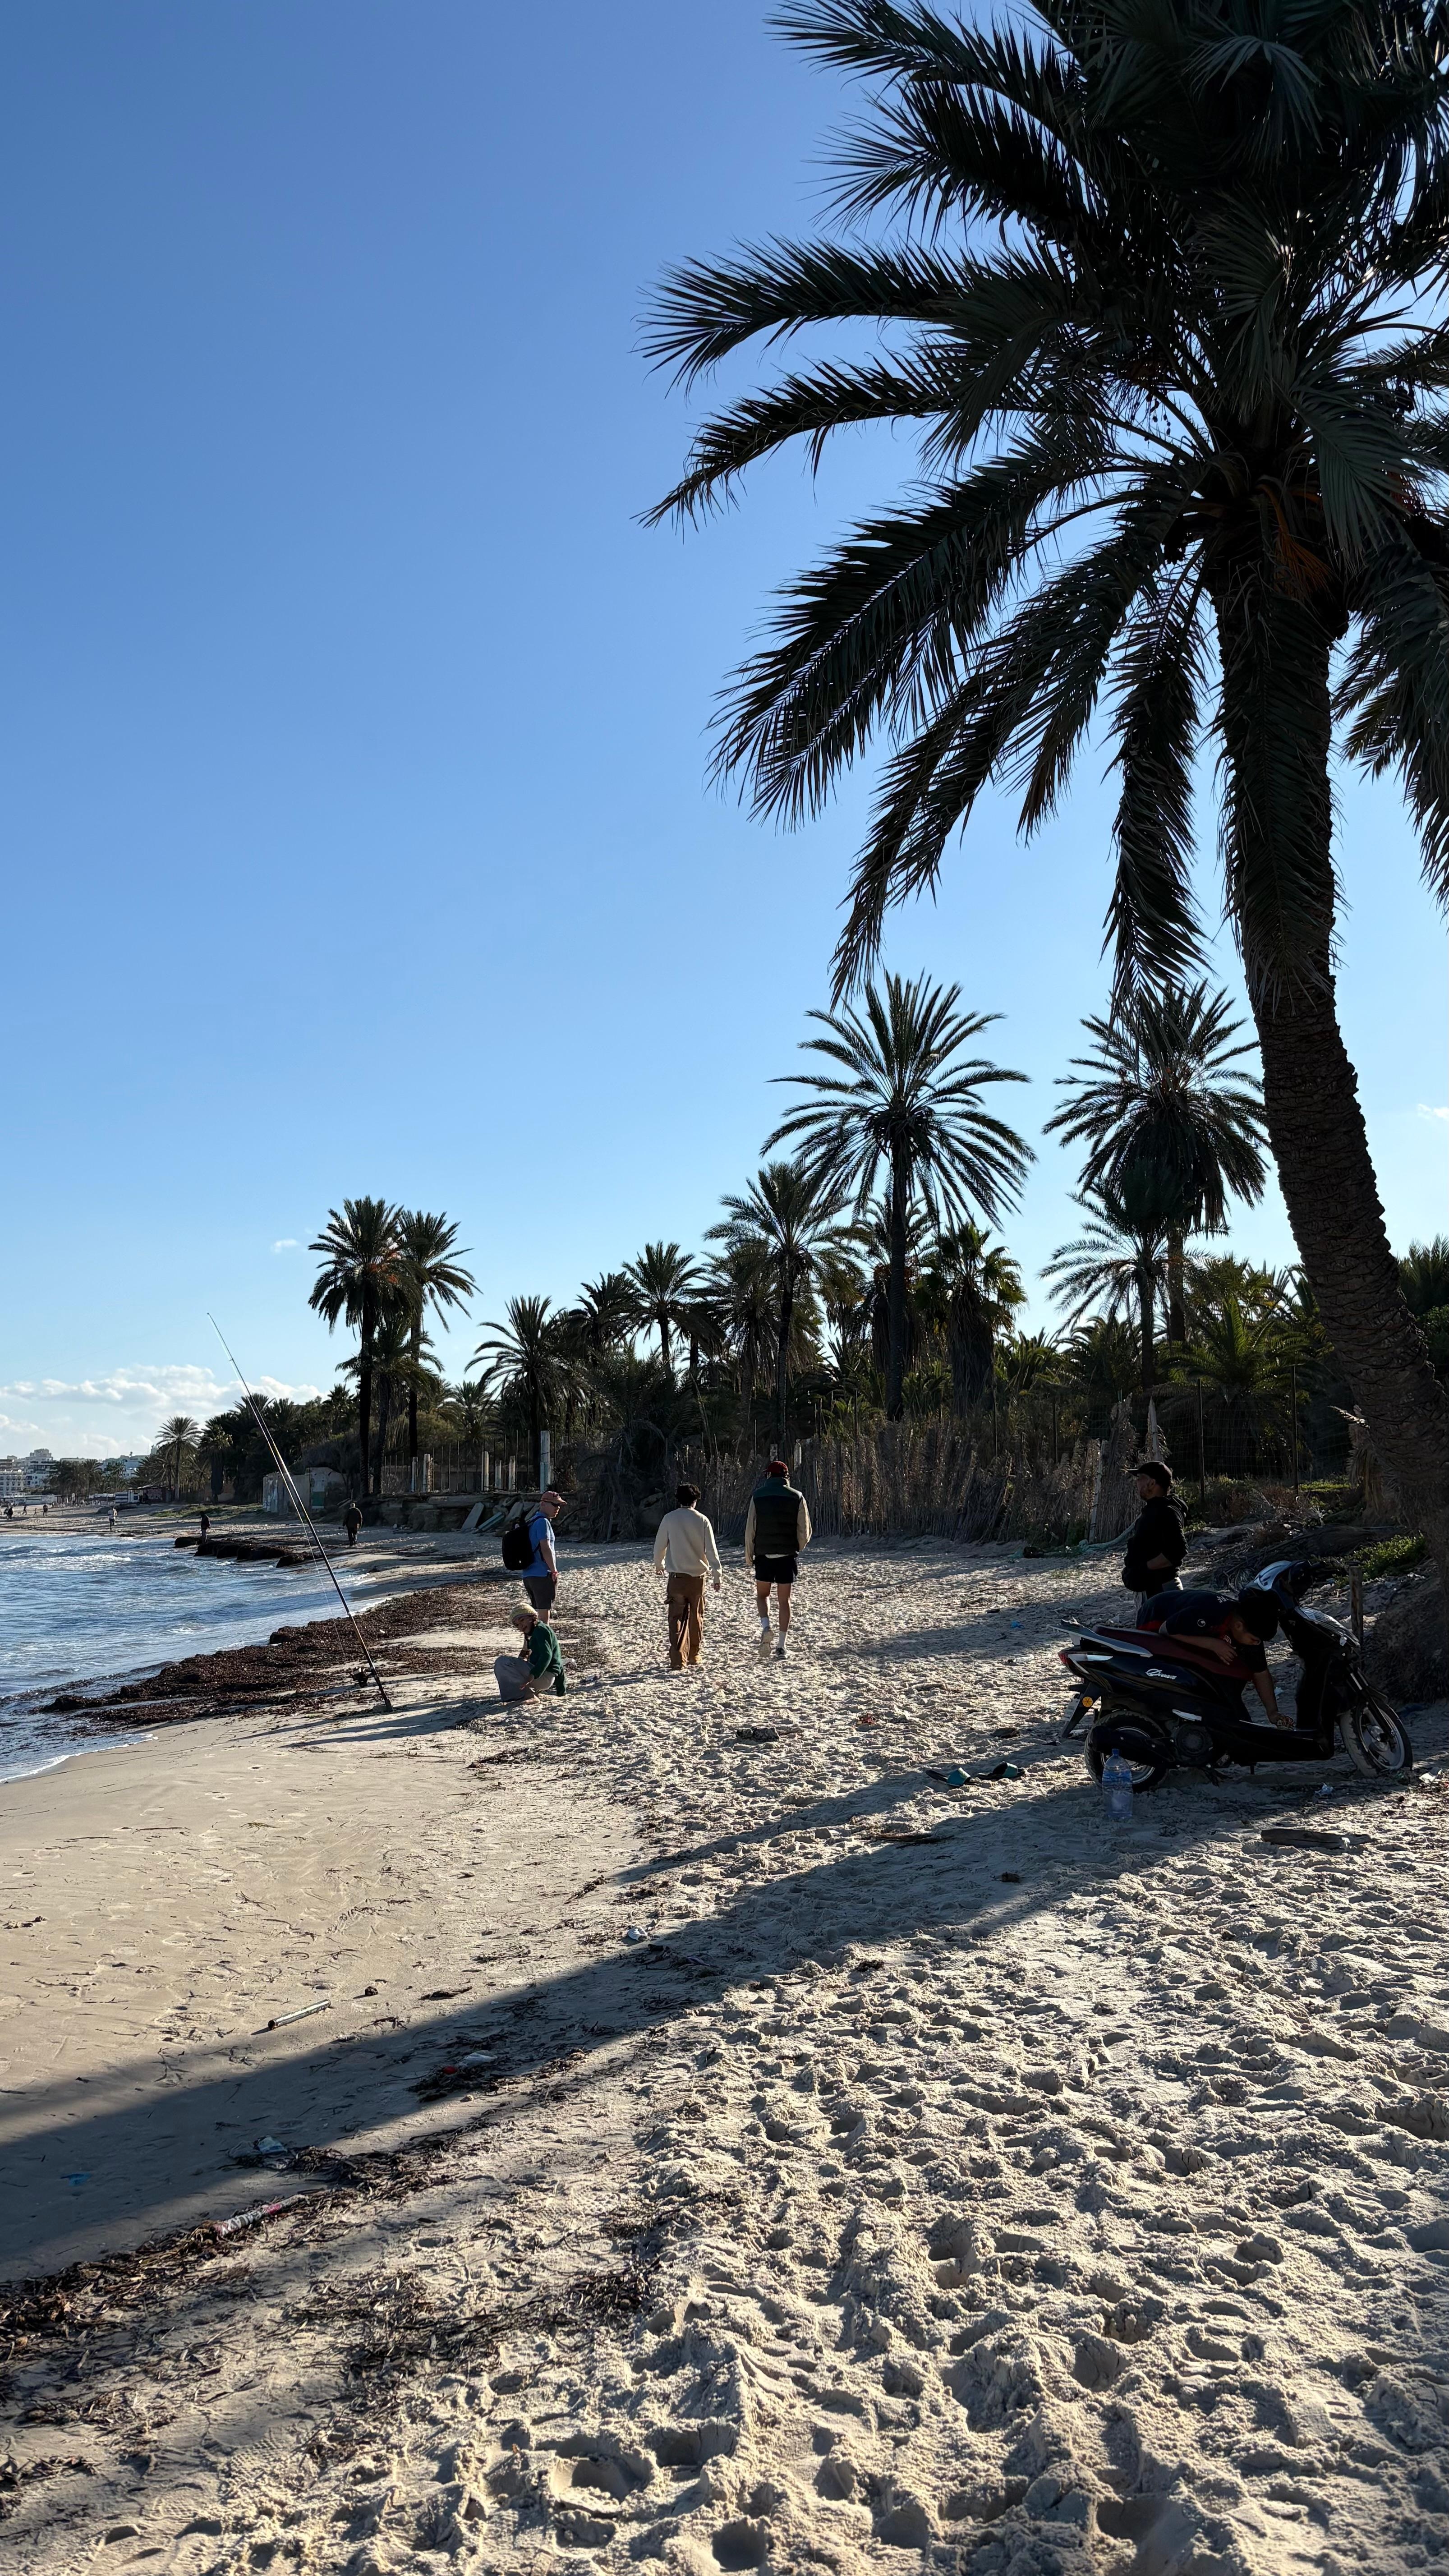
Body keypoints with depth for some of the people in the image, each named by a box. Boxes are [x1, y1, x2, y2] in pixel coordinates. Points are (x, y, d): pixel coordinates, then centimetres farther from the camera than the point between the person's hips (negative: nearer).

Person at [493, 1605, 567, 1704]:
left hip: (543, 1676, -11)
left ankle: (528, 1695, -15)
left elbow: (546, 1655, -24)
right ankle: (534, 1691, 9)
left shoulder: (540, 1630, -7)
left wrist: (533, 1676, -33)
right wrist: (562, 1691, 28)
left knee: (502, 1662, -17)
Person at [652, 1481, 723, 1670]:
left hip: (676, 1577, -1)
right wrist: (717, 1575, 1)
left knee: (678, 1620, 0)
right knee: (696, 1619, 17)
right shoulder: (703, 1521, -3)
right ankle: (694, 1658, 27)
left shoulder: (669, 1519, -4)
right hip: (697, 1577, 1)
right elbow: (711, 1550, -4)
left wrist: (659, 1565, 23)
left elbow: (659, 1546, 4)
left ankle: (678, 1662, -10)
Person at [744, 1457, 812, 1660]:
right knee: (784, 1600, 7)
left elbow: (750, 1529, -3)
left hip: (764, 1554, 0)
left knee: (762, 1594, 17)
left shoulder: (758, 1496, -2)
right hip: (787, 1556, 0)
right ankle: (781, 1646, 5)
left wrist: (749, 1555, 6)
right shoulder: (797, 1498, 0)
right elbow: (805, 1532, -1)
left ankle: (765, 1626, -10)